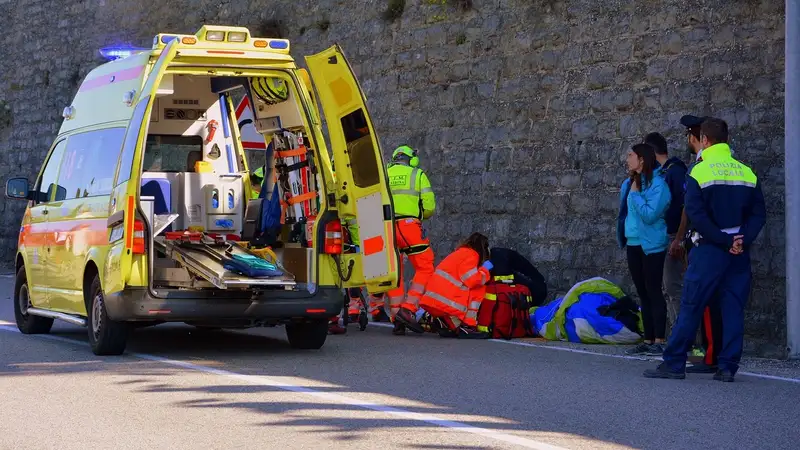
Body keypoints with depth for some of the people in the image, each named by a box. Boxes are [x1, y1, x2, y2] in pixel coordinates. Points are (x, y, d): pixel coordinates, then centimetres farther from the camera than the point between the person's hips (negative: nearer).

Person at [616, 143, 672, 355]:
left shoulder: (657, 184, -13)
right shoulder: (629, 183, 10)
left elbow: (650, 214, -22)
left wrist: (635, 194, -16)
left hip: (651, 245, -8)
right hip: (634, 244, 8)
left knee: (653, 292, -5)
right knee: (643, 294, 10)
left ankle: (659, 341, -2)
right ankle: (648, 340, 15)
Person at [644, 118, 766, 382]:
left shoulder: (699, 172, -6)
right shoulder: (748, 173, 7)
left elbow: (696, 215, -14)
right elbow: (759, 214, 3)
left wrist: (724, 241, -11)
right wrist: (742, 240, -5)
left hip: (709, 250, -4)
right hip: (740, 252, 4)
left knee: (691, 307, 0)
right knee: (733, 308, 7)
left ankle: (674, 364, 2)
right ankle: (728, 367, 5)